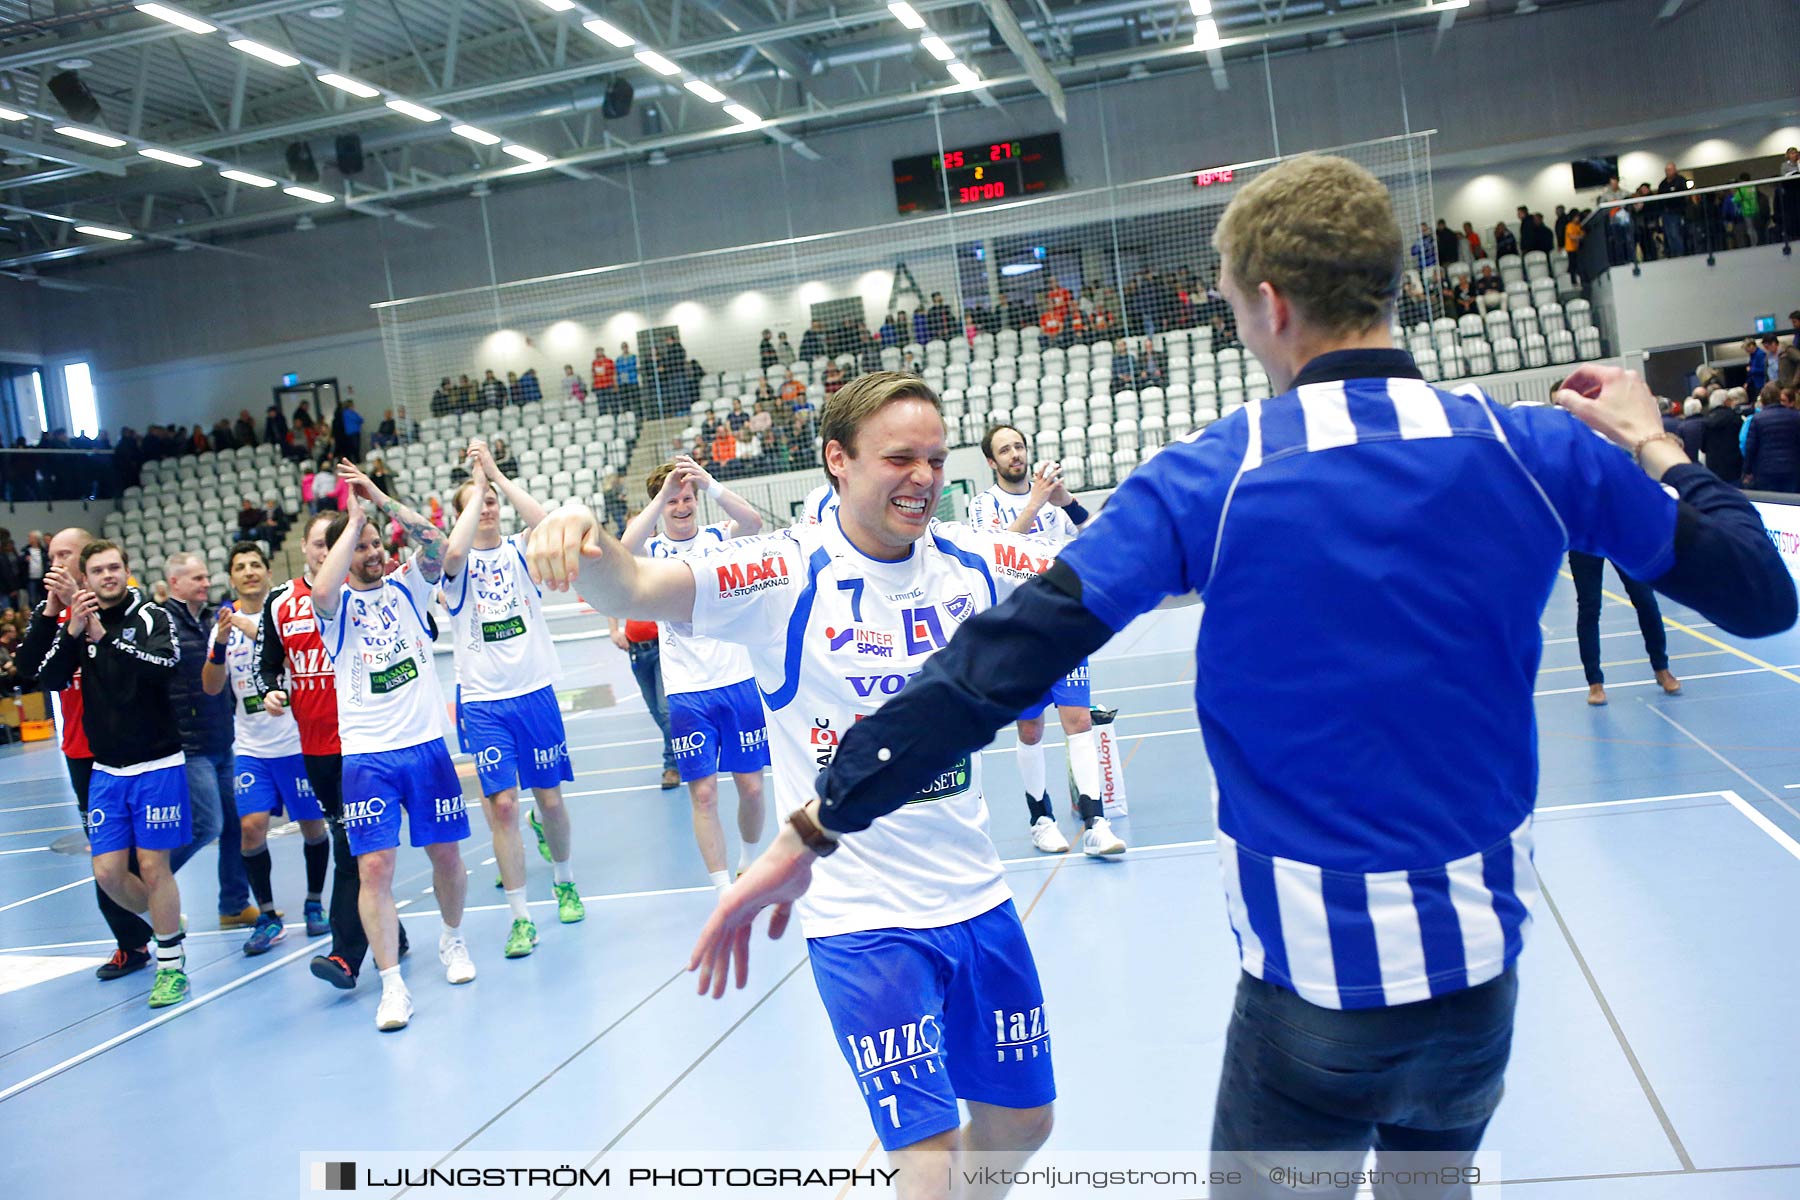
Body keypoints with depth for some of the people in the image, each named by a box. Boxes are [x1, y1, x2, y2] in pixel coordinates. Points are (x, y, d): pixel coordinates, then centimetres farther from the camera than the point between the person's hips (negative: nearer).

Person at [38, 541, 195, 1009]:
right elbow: (49, 680, -4)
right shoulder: (76, 624, 8)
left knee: (153, 866, -1)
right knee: (108, 872, 4)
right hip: (106, 771, 4)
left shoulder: (152, 616, -5)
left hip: (157, 765, -4)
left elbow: (165, 665, -23)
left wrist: (106, 637, -25)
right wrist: (72, 632, -17)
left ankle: (171, 965, 13)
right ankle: (165, 923, 30)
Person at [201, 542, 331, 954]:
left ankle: (314, 904, 27)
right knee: (251, 826, -10)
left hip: (297, 741, -2)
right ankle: (268, 917, 4)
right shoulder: (225, 621, 6)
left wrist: (257, 630, -30)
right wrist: (220, 643, -18)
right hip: (250, 747, 2)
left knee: (313, 824, 7)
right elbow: (212, 687, -1)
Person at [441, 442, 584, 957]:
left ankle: (564, 882, 35)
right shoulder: (458, 563, 1)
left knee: (550, 797, 9)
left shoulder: (519, 550, 5)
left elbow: (546, 523, -17)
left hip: (535, 692, 1)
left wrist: (496, 475, -14)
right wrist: (476, 483, -15)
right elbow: (453, 551, -24)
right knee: (501, 805, -6)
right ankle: (520, 917, 2)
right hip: (482, 702, -1)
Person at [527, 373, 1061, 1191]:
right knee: (933, 1154, -2)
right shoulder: (786, 576, -15)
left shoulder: (979, 562, -3)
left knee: (1021, 1124, 20)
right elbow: (632, 588, -27)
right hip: (859, 918, -5)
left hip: (976, 898, 5)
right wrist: (581, 537, -49)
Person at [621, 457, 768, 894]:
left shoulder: (719, 537, 4)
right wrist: (664, 492, -30)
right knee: (703, 795, -2)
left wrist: (709, 483, -33)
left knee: (751, 786, 7)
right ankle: (723, 891, 5)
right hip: (686, 693, -1)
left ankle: (748, 865, 32)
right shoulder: (652, 550, 2)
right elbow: (624, 549, -23)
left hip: (738, 682, 1)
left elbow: (753, 523, -19)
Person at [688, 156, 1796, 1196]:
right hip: (1482, 959, 4)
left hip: (1314, 981, -3)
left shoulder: (1212, 479, -14)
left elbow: (1005, 659, -17)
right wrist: (1654, 445, 20)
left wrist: (818, 828, -12)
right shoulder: (1538, 453, -7)